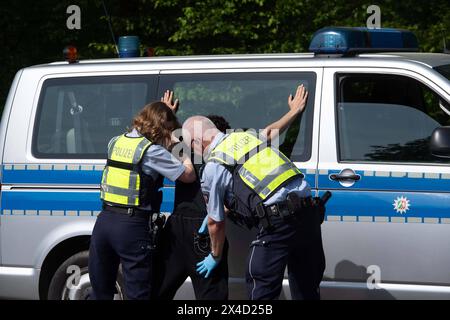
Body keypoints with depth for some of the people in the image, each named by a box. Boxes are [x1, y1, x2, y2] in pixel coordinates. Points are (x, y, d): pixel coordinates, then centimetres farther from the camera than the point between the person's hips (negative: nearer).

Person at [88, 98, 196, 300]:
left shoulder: (115, 142, 11)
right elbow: (189, 175, -8)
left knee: (100, 292, 14)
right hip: (132, 225, -6)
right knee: (137, 294, -2)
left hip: (104, 221, 6)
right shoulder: (152, 151, -11)